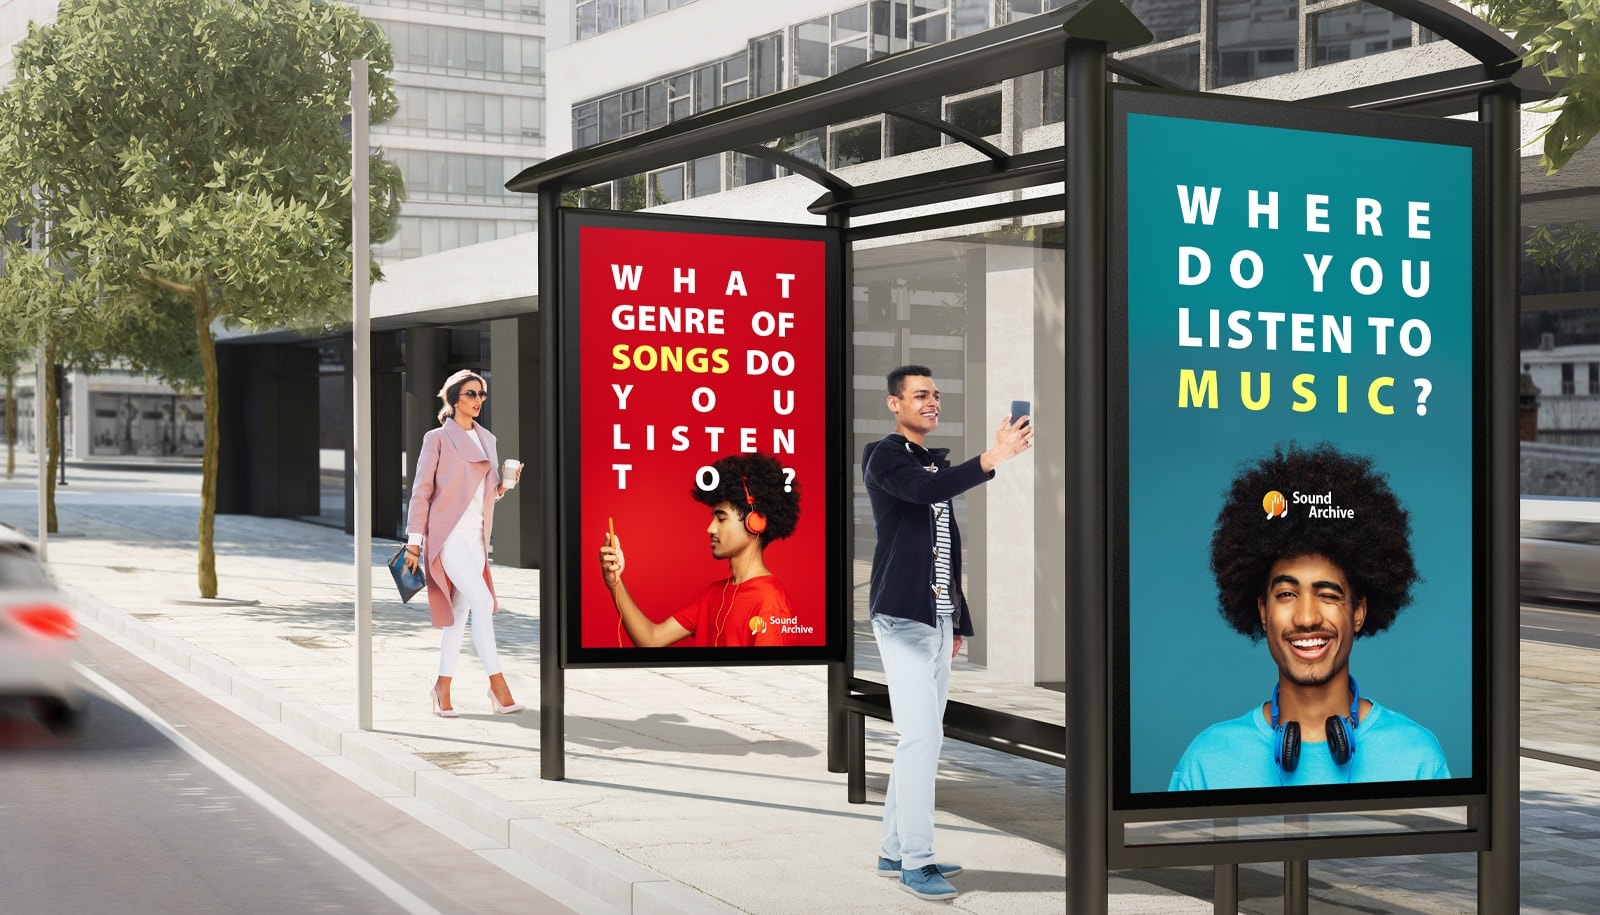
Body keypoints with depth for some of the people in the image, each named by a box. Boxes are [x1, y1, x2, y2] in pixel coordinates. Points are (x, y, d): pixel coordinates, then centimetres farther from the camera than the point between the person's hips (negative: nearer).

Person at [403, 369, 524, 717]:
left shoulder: (487, 439, 15)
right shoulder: (437, 438, -3)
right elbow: (421, 492, -4)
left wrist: (504, 485, -1)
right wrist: (414, 542, -8)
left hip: (476, 536, 7)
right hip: (449, 535, -6)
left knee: (459, 613, 7)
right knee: (482, 602, -16)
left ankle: (442, 689, 16)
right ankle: (497, 685, -13)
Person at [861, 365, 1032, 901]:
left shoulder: (939, 463, 18)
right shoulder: (884, 457, -7)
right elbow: (925, 489, -28)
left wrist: (958, 619, 19)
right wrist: (993, 458, -39)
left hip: (939, 616, 9)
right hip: (903, 614, -8)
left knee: (922, 736, 10)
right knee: (921, 734, -12)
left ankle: (894, 851, 17)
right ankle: (915, 862, -9)